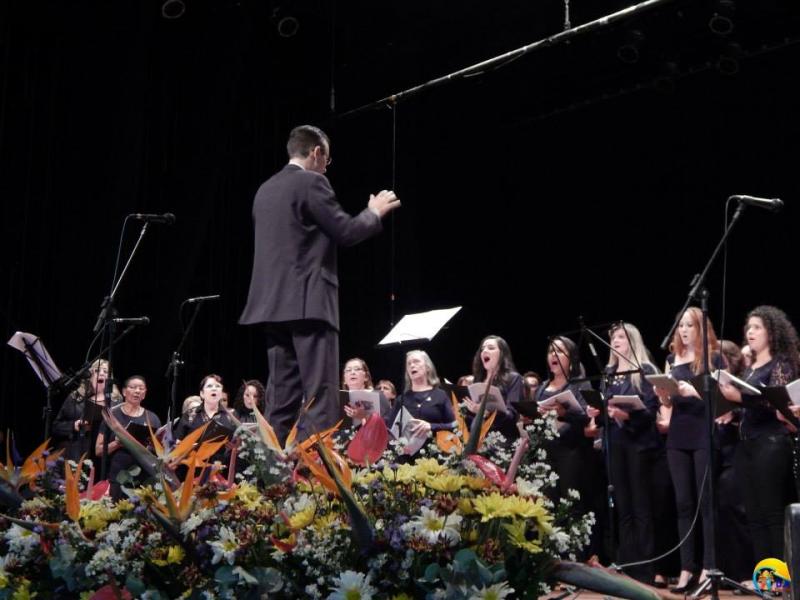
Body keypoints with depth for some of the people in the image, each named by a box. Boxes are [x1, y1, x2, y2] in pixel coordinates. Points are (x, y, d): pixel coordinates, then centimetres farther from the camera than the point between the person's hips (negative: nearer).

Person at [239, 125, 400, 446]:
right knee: (319, 394, -8)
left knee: (281, 396, 8)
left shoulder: (265, 189, 19)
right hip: (308, 301, -8)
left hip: (274, 302, 8)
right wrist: (374, 212, 10)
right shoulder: (311, 183, -6)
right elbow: (346, 232, -8)